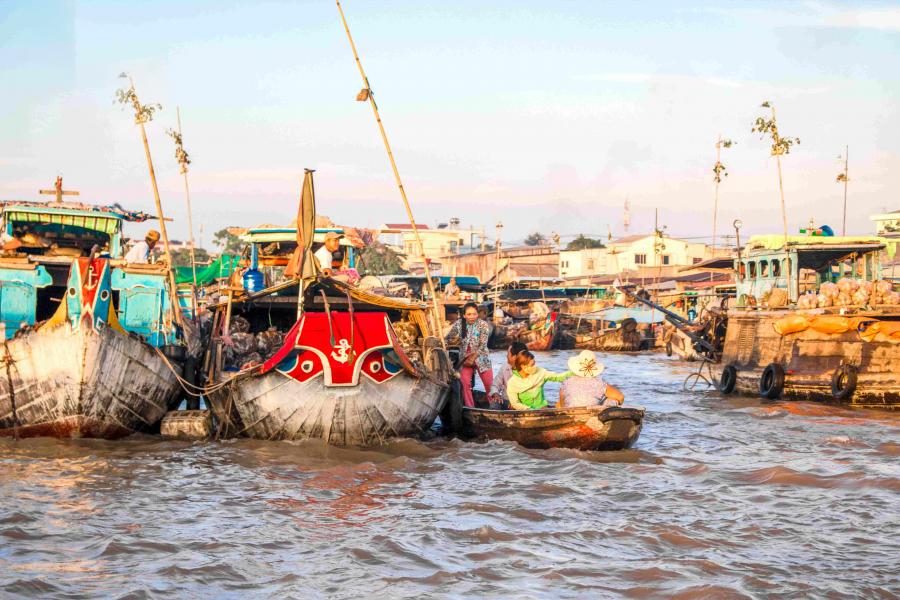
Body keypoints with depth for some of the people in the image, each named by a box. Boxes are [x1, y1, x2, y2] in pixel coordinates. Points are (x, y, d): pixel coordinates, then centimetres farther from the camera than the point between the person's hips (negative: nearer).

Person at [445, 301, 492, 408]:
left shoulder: (483, 325, -11)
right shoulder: (459, 324, -4)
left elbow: (482, 345, -14)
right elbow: (447, 338, -1)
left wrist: (473, 358, -21)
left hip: (480, 357, -2)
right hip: (465, 358, 2)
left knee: (489, 384, -3)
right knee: (464, 382, -12)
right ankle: (470, 407, -2)